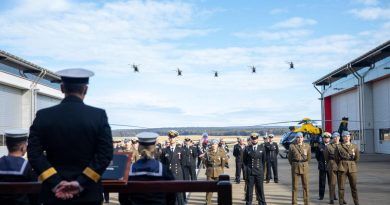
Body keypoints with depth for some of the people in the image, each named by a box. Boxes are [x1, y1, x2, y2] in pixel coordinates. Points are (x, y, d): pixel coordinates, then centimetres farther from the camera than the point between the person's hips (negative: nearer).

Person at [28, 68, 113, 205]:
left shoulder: (43, 115, -3)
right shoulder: (99, 115, -6)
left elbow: (34, 154, -8)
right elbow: (106, 154, -12)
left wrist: (55, 183, -10)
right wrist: (81, 183, -12)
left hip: (54, 193, 1)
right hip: (89, 193, -1)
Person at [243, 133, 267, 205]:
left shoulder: (262, 148, 3)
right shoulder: (247, 149, 0)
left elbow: (264, 160, 13)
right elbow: (244, 160, 10)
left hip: (259, 172, 1)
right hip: (250, 172, -1)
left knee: (260, 188, 5)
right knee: (249, 188, 3)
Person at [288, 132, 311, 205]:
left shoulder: (307, 146, 4)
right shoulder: (292, 146, 0)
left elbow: (309, 157, 15)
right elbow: (290, 158, 9)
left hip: (305, 167, 1)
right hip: (295, 167, -1)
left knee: (305, 185, 2)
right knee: (295, 185, 1)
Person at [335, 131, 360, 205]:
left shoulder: (354, 146, 11)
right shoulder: (339, 147, 3)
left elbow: (357, 158, 10)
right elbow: (336, 158, 2)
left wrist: (351, 163, 0)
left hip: (352, 168, 2)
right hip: (342, 168, -2)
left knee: (354, 186, 4)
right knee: (341, 186, -1)